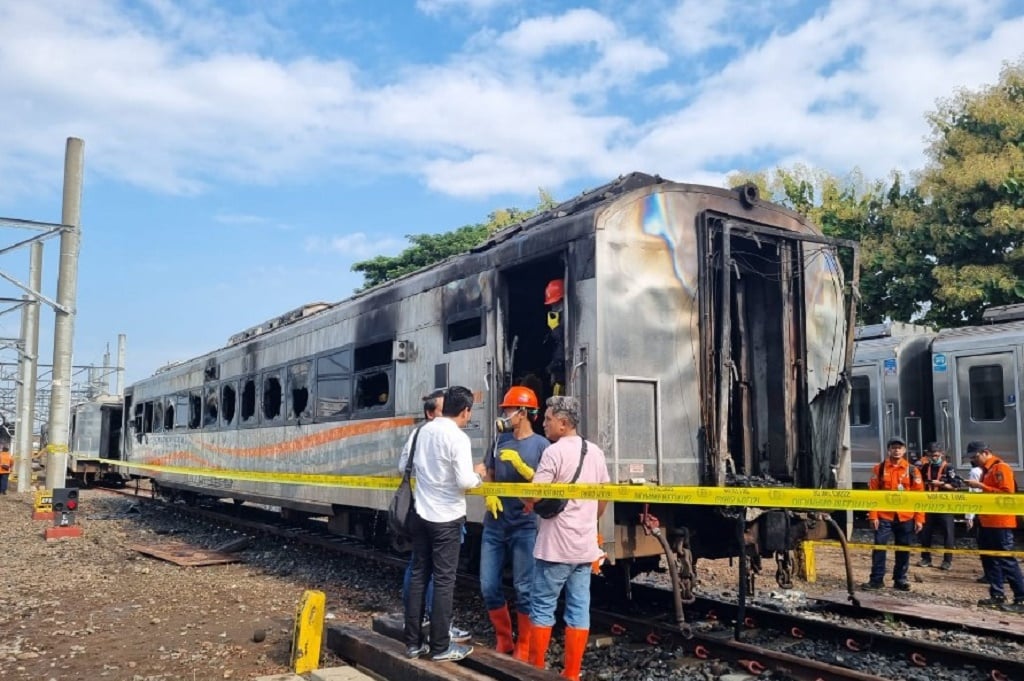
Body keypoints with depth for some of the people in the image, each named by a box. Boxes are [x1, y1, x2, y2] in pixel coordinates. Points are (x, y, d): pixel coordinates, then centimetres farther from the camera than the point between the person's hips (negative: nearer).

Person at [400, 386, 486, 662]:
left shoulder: (422, 431, 4)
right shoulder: (458, 438, -16)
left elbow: (403, 466, 13)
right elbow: (465, 482, -21)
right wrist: (478, 474, -1)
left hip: (421, 514, 6)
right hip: (446, 518, -6)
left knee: (418, 576, 12)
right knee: (444, 581, 2)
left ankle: (413, 642, 19)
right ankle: (440, 647, 10)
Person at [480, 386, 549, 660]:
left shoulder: (541, 445, -5)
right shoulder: (500, 440, 11)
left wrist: (519, 464, -20)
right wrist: (489, 496, -3)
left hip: (524, 527, -5)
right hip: (494, 525, 6)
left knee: (524, 589, 1)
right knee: (489, 587, 9)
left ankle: (523, 648, 15)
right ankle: (503, 640, 27)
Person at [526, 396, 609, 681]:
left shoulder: (554, 451, -13)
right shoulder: (595, 452, 9)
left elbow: (534, 494, -18)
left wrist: (529, 505, 4)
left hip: (556, 544, -7)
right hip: (585, 544, 7)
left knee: (543, 607, 5)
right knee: (579, 608, 7)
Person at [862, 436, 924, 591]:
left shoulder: (912, 470, 4)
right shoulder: (879, 468, 2)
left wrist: (919, 518, -2)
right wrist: (873, 515, -6)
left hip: (906, 518, 1)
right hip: (884, 516, -1)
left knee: (903, 549, 8)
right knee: (879, 547, -4)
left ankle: (900, 580, 20)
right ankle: (876, 579, 4)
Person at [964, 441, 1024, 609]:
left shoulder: (1000, 467, -12)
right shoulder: (986, 470, 16)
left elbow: (1007, 493, -21)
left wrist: (981, 486, -21)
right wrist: (976, 488, 6)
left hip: (1000, 523, -9)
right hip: (987, 522, 9)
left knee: (1006, 560, -6)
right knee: (990, 560, 10)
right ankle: (997, 595, 15)